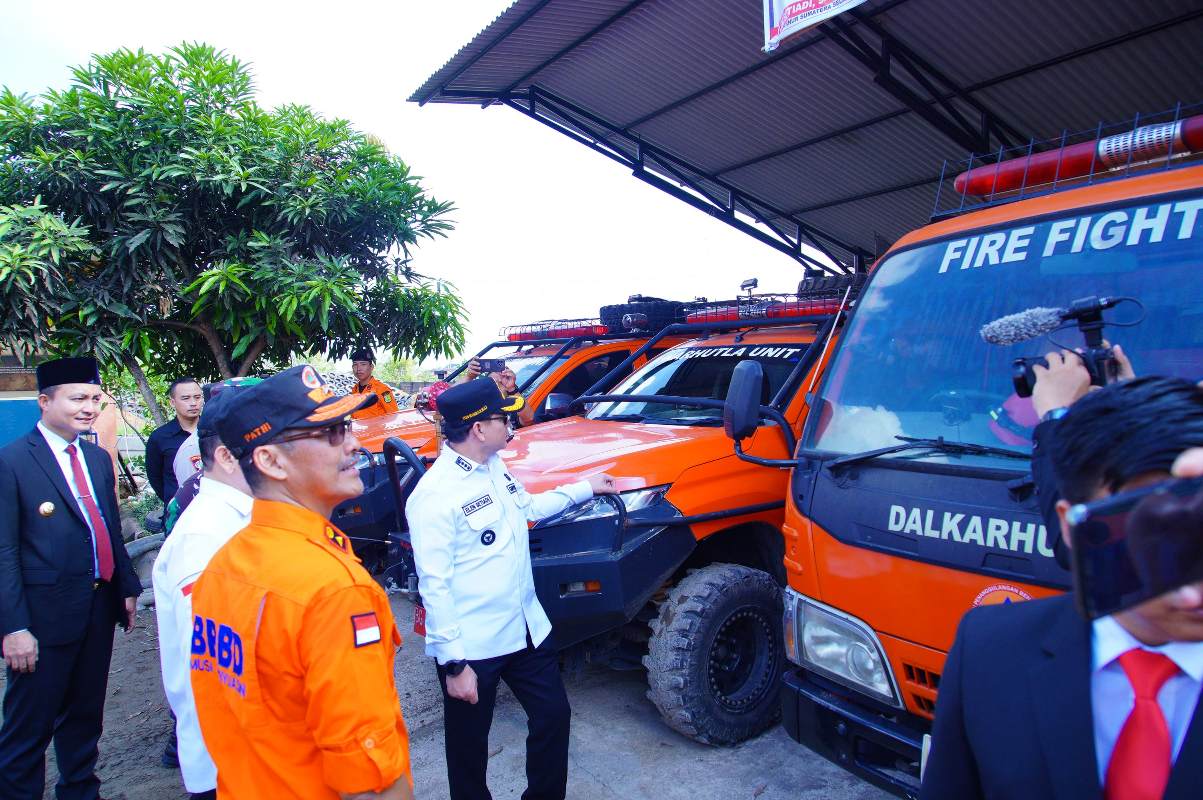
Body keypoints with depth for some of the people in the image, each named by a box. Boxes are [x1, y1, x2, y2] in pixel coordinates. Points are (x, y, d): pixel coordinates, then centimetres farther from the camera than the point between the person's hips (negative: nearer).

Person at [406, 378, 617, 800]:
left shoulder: (494, 466, 4)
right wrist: (453, 663, -20)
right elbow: (434, 585, -21)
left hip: (527, 629, 8)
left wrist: (585, 487, 25)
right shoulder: (435, 495, -22)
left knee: (554, 716, 18)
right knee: (469, 746, 13)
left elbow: (528, 507, 23)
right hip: (472, 647, -8)